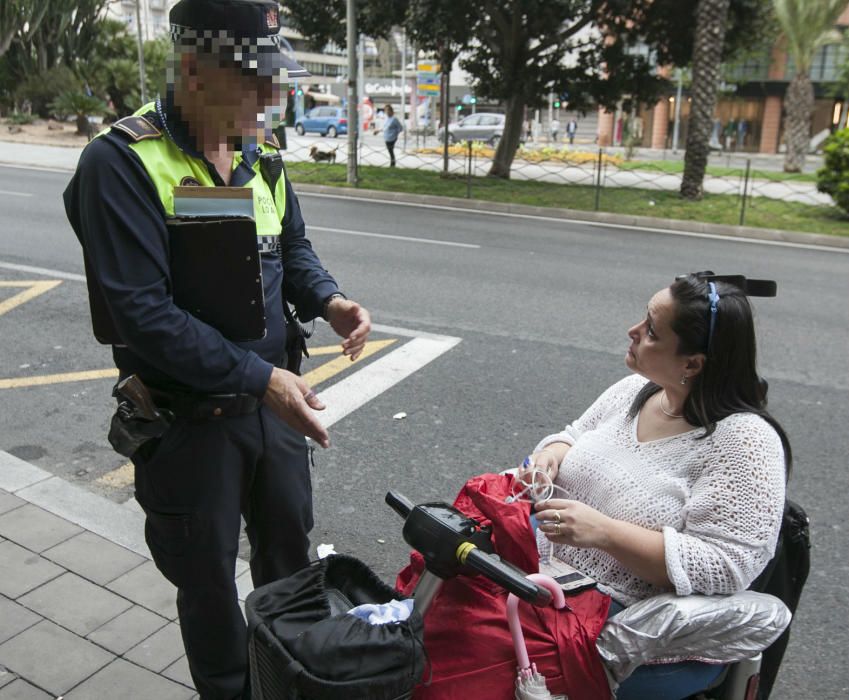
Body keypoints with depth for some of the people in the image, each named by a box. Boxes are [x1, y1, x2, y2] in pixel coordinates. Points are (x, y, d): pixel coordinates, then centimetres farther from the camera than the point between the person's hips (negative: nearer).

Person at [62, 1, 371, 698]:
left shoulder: (259, 147, 0)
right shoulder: (121, 162, -19)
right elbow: (143, 313, -24)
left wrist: (329, 300, -7)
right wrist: (259, 376, -25)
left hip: (273, 401, 6)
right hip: (189, 422, -6)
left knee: (291, 551, 23)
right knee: (208, 579, 16)